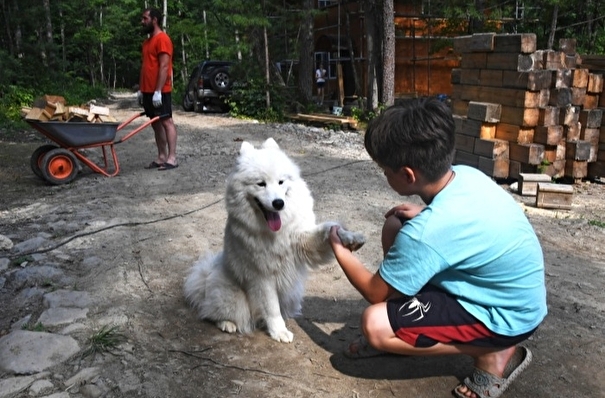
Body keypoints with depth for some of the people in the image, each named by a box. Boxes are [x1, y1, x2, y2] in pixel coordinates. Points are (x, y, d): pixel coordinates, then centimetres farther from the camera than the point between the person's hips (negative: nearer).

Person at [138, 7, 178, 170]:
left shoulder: (162, 39, -9)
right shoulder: (147, 41, 19)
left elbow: (164, 66, -17)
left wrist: (158, 91, -21)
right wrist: (141, 89, 17)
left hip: (160, 91, -9)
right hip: (148, 91, 9)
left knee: (166, 121, -7)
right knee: (156, 123, 9)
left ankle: (172, 158, -6)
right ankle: (161, 157, 13)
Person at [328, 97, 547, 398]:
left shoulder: (426, 231, -33)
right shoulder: (465, 174, -10)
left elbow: (375, 293, -16)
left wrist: (338, 250, -1)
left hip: (505, 315, -9)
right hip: (503, 289, 9)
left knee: (374, 324, -19)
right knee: (394, 227, 3)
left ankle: (494, 354, -3)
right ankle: (403, 327, 17)